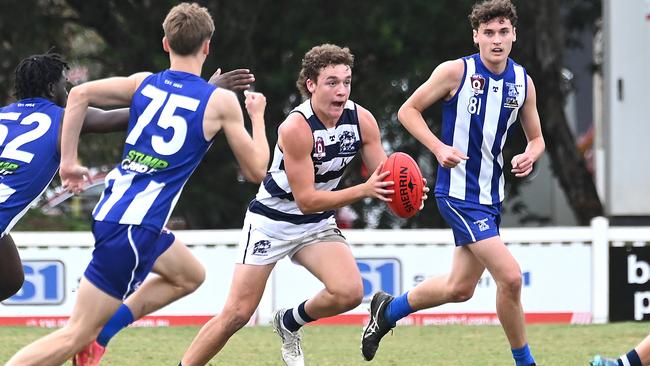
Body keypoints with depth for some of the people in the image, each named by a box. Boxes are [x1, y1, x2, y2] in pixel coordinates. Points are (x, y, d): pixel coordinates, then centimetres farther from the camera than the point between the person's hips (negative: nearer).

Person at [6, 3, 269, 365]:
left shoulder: (144, 83, 7)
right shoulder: (221, 101, -5)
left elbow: (79, 94, -4)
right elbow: (256, 170, 1)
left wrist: (69, 161, 3)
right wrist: (258, 115, 18)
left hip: (111, 210, 7)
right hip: (135, 226, -7)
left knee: (190, 275, 28)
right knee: (77, 335, -4)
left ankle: (101, 334, 17)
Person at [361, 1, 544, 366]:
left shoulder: (523, 82, 4)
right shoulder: (456, 71, -12)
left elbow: (536, 138, 14)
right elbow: (408, 110, -3)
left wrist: (530, 156, -9)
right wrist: (439, 148, -18)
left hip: (491, 196, 7)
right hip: (459, 194, -7)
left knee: (460, 288, 16)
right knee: (511, 277, -17)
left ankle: (389, 309, 40)